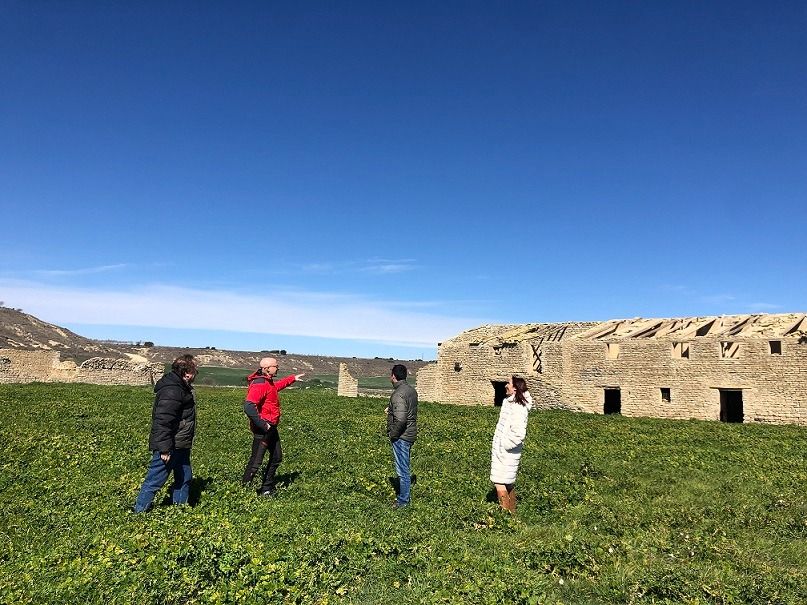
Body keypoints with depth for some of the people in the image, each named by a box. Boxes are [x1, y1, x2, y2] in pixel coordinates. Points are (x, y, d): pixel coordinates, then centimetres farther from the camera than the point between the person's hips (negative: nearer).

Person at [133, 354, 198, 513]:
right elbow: (162, 422, -28)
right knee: (155, 480, 2)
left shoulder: (181, 387, 9)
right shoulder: (171, 392, -25)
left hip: (180, 446, 11)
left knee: (184, 477, 19)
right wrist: (165, 449, -26)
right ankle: (140, 511, 15)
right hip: (170, 447, -11)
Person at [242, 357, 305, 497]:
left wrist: (293, 378, 43)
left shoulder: (268, 382, 11)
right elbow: (249, 407, -32)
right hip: (262, 429, -11)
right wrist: (262, 425, -28)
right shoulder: (259, 385, -21)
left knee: (276, 457, 18)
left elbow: (277, 386, 37)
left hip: (271, 428, 11)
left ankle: (266, 488, 29)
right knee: (256, 460, -5)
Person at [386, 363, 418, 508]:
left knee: (402, 470, 2)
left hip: (401, 436, -10)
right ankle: (404, 495, 33)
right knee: (404, 467, 21)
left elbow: (400, 419, -30)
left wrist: (393, 435, -16)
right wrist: (391, 409, 13)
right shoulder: (411, 389, 8)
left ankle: (403, 500, 13)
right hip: (411, 434, 10)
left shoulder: (398, 394, -22)